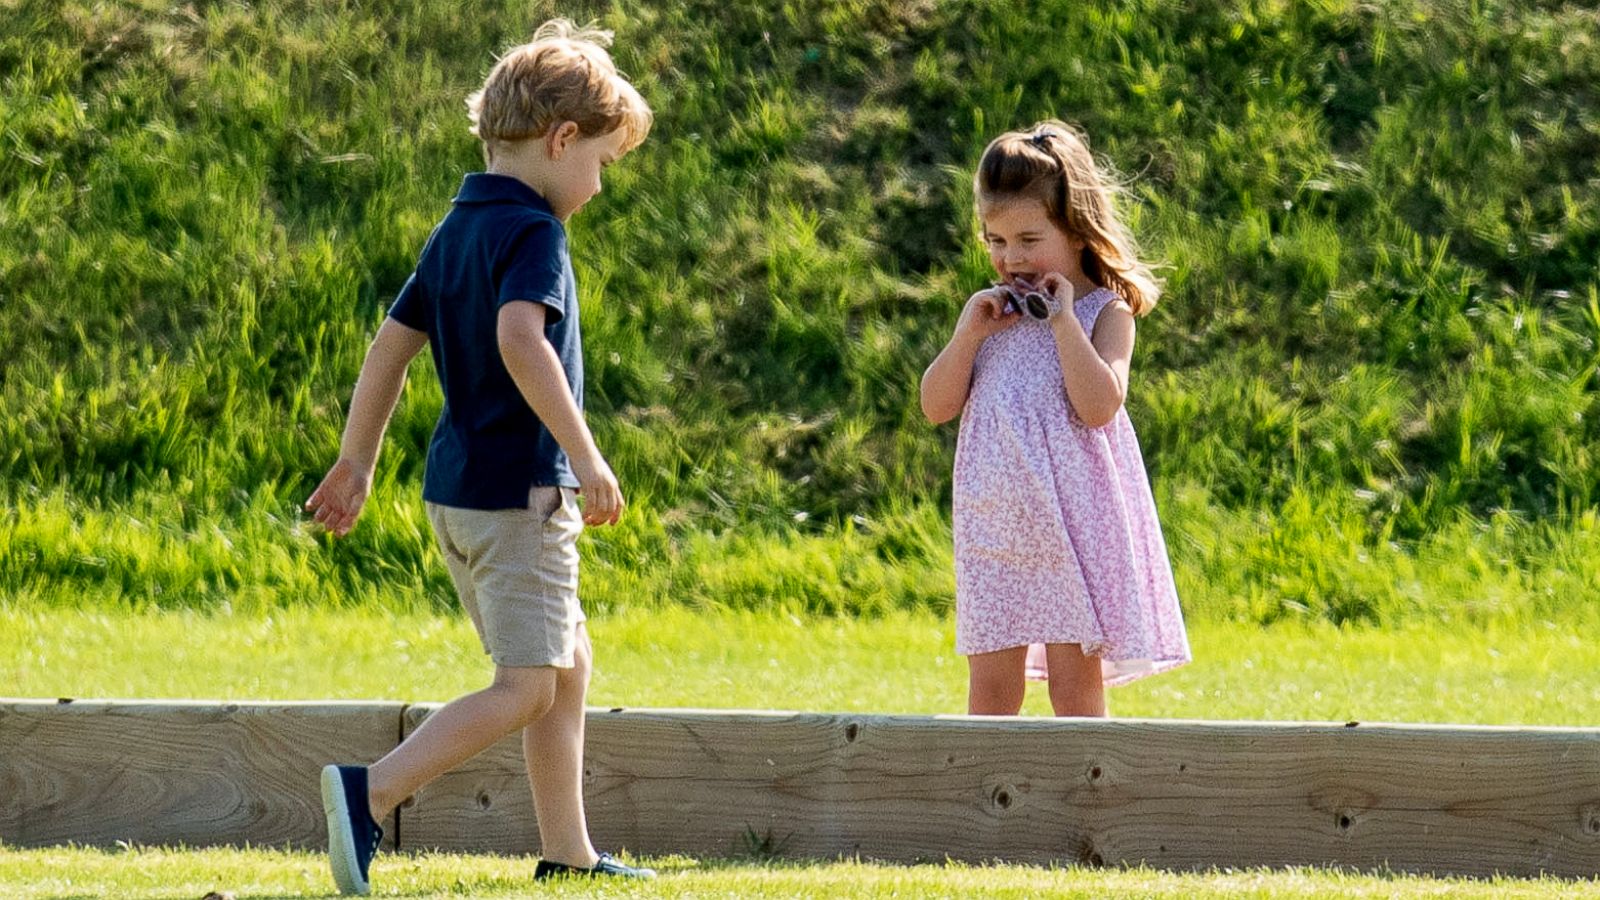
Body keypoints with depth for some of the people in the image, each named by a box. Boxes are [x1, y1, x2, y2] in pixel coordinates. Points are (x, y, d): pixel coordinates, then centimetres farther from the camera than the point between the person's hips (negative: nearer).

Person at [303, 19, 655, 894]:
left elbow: (391, 343, 15)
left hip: (459, 490, 10)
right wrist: (586, 457, -27)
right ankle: (370, 791, -21)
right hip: (517, 490, -10)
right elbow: (521, 340, -29)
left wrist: (356, 462, 20)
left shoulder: (455, 231, 13)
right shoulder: (531, 231, -14)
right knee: (526, 687, -10)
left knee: (568, 668, 18)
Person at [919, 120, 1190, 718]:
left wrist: (1062, 320, -18)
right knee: (989, 688, 6)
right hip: (995, 525, 5)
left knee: (1075, 688, -1)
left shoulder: (1104, 311, -4)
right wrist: (968, 334, -6)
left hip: (1074, 522, -5)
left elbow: (1098, 405, -20)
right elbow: (936, 406, 6)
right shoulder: (991, 312, 11)